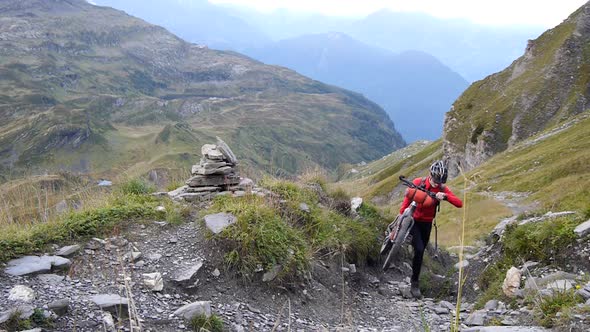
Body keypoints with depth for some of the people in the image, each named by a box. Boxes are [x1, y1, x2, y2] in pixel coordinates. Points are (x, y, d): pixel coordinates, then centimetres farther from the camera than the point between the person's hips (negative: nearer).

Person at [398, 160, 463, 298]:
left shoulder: (442, 189, -11)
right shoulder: (418, 183, -18)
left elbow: (459, 203, -20)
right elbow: (407, 201, -12)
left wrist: (445, 196, -36)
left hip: (427, 224, 3)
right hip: (413, 221, -3)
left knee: (421, 251, 12)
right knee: (419, 250, -18)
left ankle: (414, 282, 31)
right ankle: (415, 284, -7)